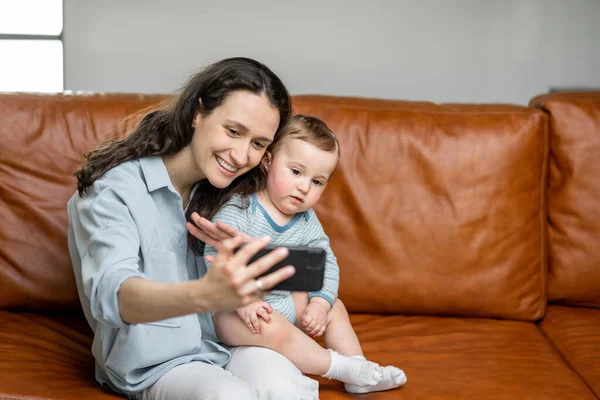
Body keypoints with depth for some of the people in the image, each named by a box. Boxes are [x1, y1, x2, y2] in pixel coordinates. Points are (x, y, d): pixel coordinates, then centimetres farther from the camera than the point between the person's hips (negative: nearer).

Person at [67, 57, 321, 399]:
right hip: (156, 363, -4)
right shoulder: (112, 190, -12)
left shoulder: (232, 193, 6)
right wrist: (203, 295, -50)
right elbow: (112, 294, -29)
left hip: (229, 344, 4)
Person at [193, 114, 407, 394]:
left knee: (335, 308, 11)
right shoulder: (239, 209, -21)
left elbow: (326, 263, 5)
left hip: (286, 301, 8)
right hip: (232, 309, -8)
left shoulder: (307, 222, 0)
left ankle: (361, 372, 16)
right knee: (276, 330, -32)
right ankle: (345, 368, -19)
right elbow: (216, 256, -27)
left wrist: (320, 302, -11)